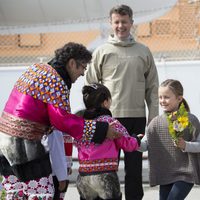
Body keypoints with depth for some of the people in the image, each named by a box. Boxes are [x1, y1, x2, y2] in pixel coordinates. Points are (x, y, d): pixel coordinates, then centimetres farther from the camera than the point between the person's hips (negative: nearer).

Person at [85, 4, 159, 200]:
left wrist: (153, 116, 4)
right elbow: (90, 86, 5)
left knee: (134, 165, 6)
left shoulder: (143, 52, 11)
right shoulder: (101, 52, 5)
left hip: (137, 117, 2)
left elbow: (152, 87, 11)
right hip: (109, 117, -2)